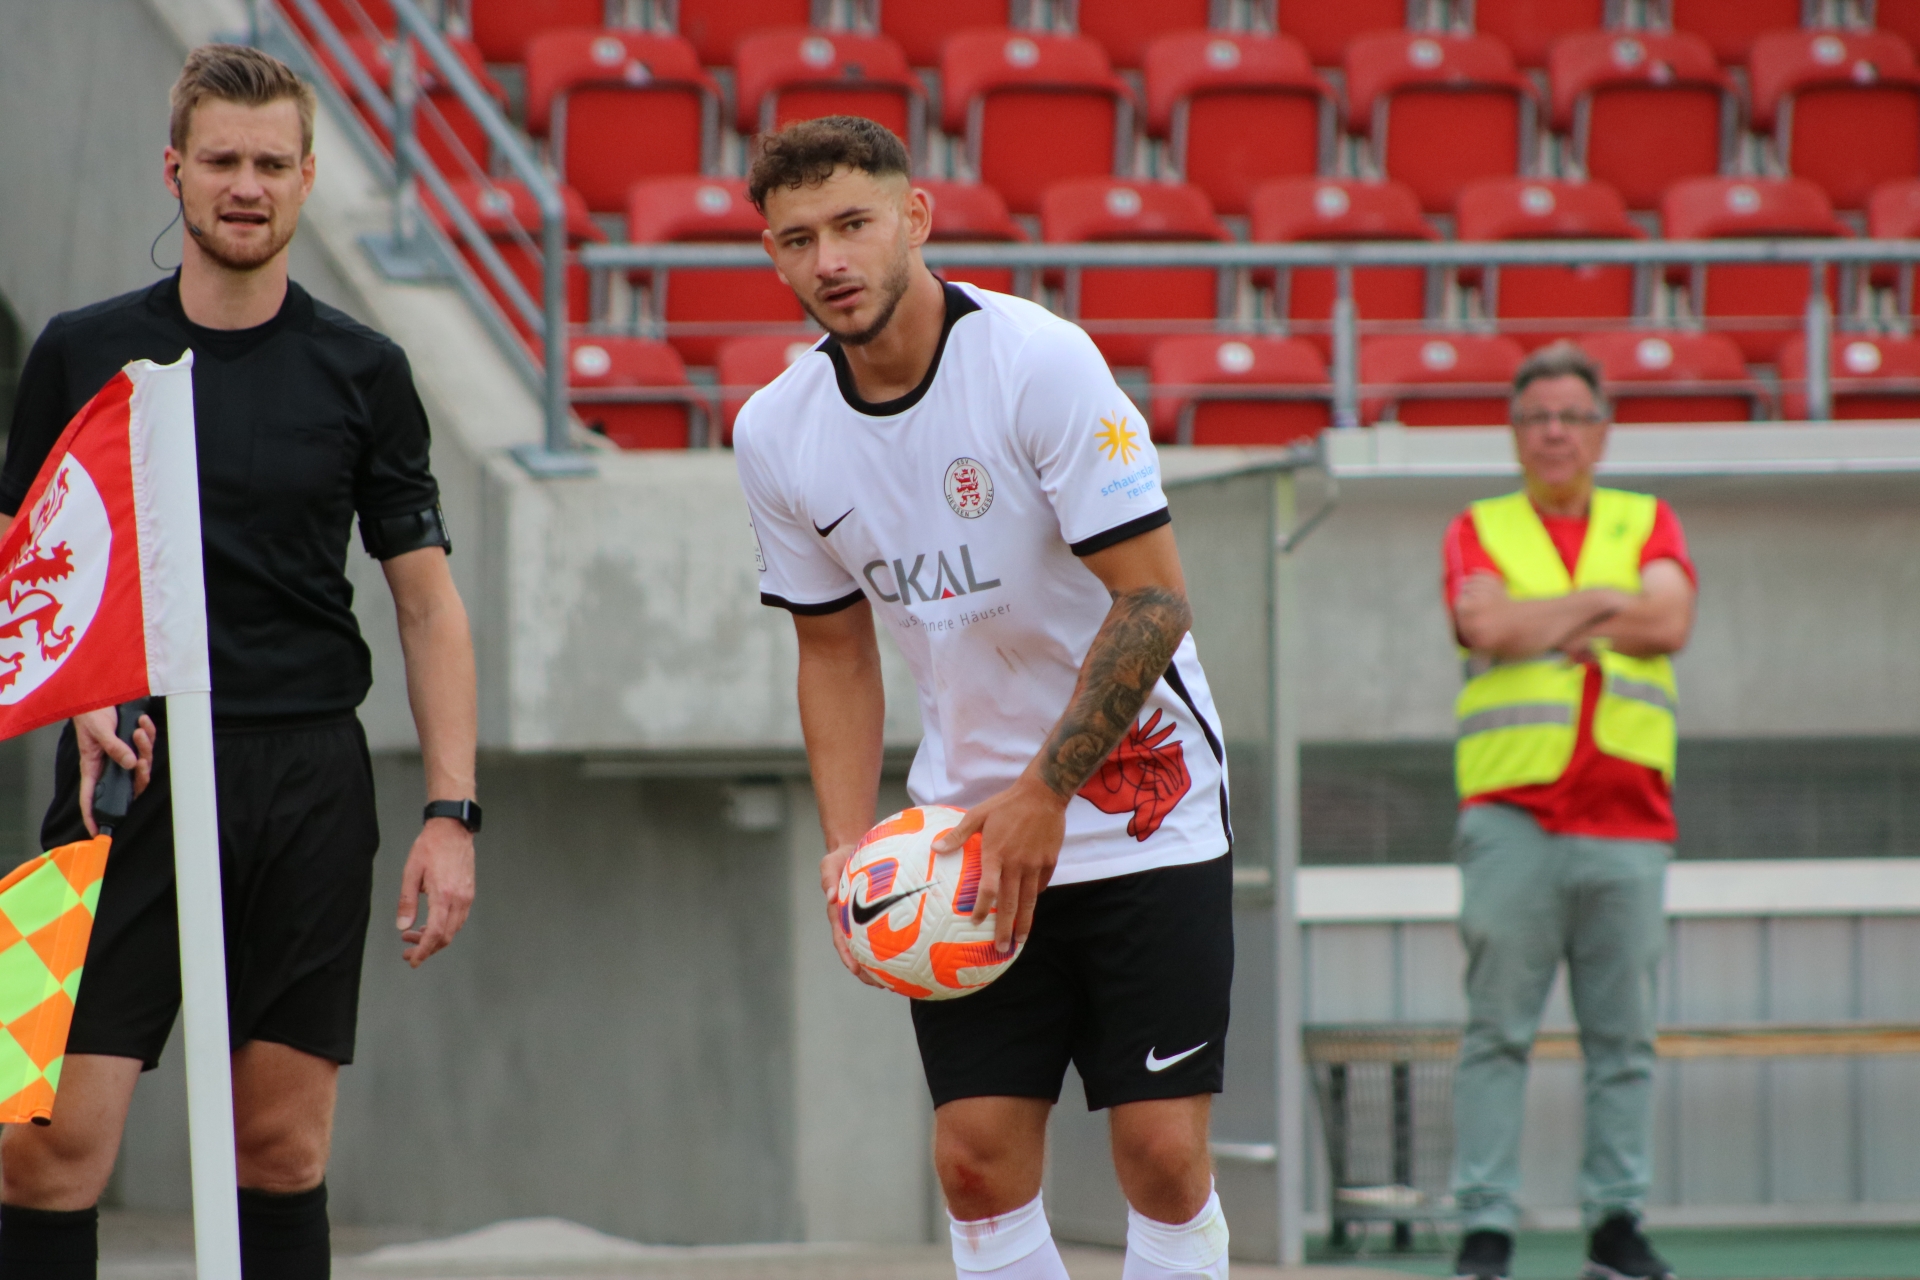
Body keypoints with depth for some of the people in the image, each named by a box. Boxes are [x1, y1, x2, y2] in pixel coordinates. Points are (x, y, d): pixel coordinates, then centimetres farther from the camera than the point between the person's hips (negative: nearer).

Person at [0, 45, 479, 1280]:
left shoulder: (362, 371, 5)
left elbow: (429, 601, 6)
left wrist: (452, 814, -2)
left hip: (310, 777, 1)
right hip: (132, 773, -1)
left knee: (283, 1143, 3)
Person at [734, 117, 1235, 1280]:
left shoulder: (1042, 361, -16)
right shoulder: (776, 432, 0)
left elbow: (1155, 598, -16)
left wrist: (1043, 799, -17)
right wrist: (851, 843, 0)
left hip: (1144, 805, -4)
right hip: (967, 833, 4)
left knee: (1163, 1151, -8)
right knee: (978, 1161, -4)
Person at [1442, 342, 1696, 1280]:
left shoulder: (1648, 525, 15)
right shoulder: (1479, 532, 11)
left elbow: (1669, 621, -3)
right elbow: (1483, 622, -9)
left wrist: (1546, 624, -7)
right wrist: (1599, 603, -5)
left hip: (1627, 818, 2)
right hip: (1512, 815, -2)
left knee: (1624, 1035, 2)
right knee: (1497, 1029, -6)